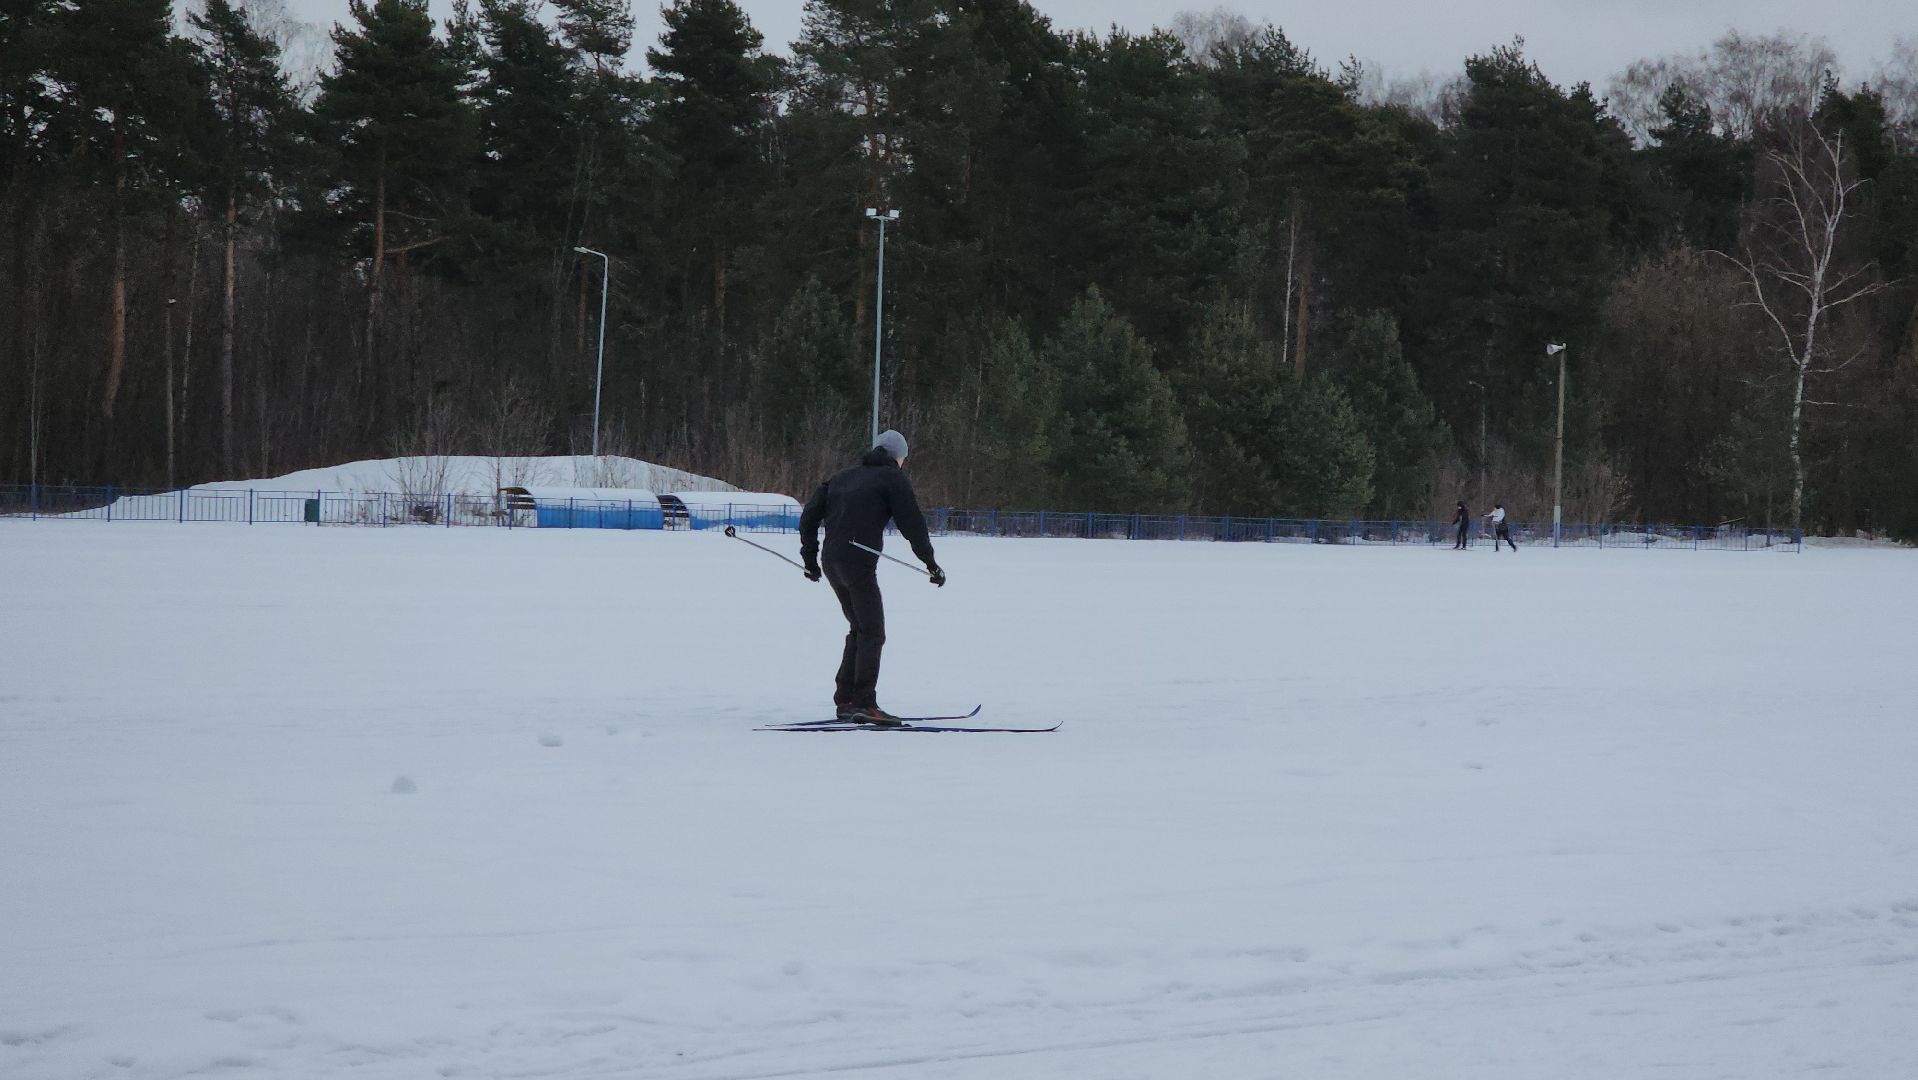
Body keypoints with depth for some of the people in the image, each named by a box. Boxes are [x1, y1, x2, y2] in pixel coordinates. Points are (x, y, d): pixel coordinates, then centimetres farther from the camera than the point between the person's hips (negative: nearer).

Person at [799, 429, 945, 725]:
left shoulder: (843, 477, 23)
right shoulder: (893, 478, 3)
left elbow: (809, 515, 21)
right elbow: (912, 523, -2)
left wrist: (810, 556, 26)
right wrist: (930, 562, 6)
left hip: (831, 563, 7)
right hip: (859, 563, -7)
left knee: (859, 630, 17)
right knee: (872, 633, -6)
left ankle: (844, 701, 13)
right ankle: (864, 704, -14)